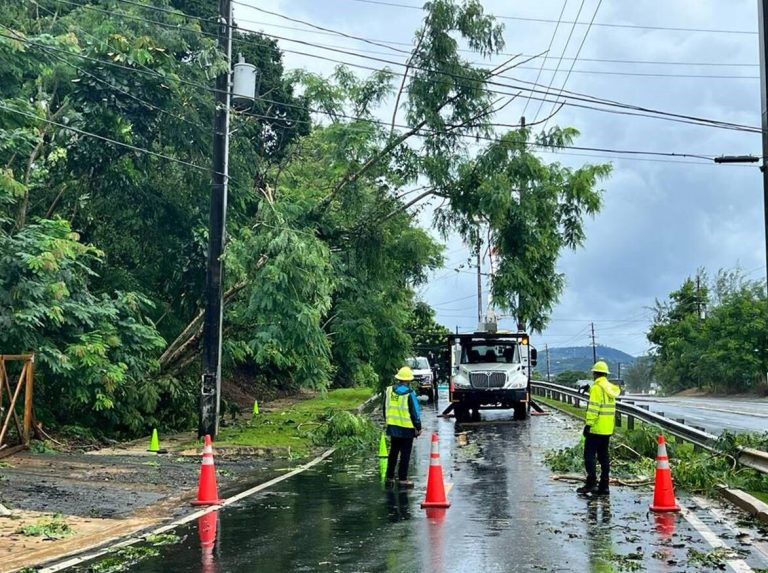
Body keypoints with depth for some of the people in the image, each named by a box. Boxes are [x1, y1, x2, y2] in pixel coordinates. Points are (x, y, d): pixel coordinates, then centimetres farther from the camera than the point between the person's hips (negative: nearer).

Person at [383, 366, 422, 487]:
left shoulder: (389, 390, 0)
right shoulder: (409, 394, -15)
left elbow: (385, 409, 10)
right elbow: (415, 412, -11)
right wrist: (418, 427, -1)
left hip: (392, 427, 5)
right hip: (407, 428, -5)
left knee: (393, 452, 16)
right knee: (405, 454, 2)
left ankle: (389, 477, 21)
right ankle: (402, 479, 4)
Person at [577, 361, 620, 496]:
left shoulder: (597, 388, -14)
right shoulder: (611, 388, 12)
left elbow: (593, 408, -19)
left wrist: (588, 424, -17)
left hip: (595, 429, -8)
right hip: (607, 429, 8)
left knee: (589, 455, -2)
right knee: (604, 456, 11)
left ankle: (591, 483, -7)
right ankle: (604, 486, 12)